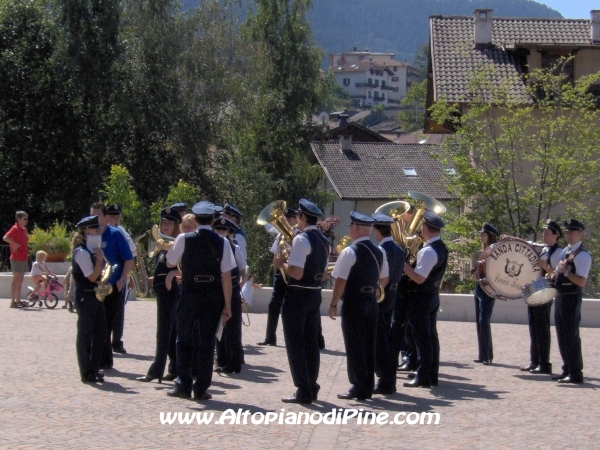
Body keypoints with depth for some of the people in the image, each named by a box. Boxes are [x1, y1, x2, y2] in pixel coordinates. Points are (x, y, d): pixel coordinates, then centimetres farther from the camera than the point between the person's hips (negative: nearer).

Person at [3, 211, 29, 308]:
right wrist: (15, 244, -22)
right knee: (16, 279, -7)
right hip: (17, 258, -9)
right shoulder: (15, 229, -12)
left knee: (20, 279, 11)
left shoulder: (24, 229, 14)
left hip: (24, 258, 9)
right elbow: (5, 238, -27)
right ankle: (13, 301, -5)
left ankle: (18, 300, 17)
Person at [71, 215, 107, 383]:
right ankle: (86, 373, 4)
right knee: (85, 334, -2)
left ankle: (95, 369, 18)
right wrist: (99, 259, -13)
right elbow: (92, 277, -17)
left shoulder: (93, 250, 13)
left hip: (96, 295, 9)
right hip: (85, 296, -9)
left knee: (100, 333, 10)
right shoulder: (81, 252, -14)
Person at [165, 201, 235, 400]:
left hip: (189, 293, -1)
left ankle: (183, 386, 9)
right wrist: (227, 305, -1)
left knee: (184, 339, 11)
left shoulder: (184, 239, -8)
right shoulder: (222, 243, -5)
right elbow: (226, 276, -7)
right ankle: (201, 388, 7)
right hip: (213, 296, 1)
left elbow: (170, 263, 4)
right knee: (207, 341, 7)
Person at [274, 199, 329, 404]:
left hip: (297, 295, -8)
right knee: (311, 342, 13)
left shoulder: (301, 239, -17)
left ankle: (303, 391, -4)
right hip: (315, 294, 8)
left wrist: (281, 264, -8)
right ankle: (312, 387, 17)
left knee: (295, 343, -3)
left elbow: (296, 273, -23)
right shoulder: (324, 241, 11)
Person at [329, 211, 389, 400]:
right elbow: (384, 279, 13)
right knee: (369, 346, 11)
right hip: (372, 302, 7)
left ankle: (358, 388, 1)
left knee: (354, 347, -1)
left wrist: (333, 304, -9)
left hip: (353, 304, -7)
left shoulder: (350, 252, -15)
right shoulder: (379, 252, 7)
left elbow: (340, 281, -17)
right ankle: (368, 387, 15)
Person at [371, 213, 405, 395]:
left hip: (378, 299, -8)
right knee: (386, 340, 15)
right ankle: (390, 380, 19)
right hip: (391, 297, 8)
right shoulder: (399, 250, 8)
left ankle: (385, 382, -3)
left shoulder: (381, 250, -18)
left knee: (379, 342, -3)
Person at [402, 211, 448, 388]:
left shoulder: (428, 251, -21)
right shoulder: (441, 248, 9)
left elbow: (419, 278, -25)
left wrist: (403, 264, -19)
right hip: (433, 296, 9)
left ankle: (423, 377, -1)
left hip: (420, 299, -9)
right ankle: (432, 375, 18)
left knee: (422, 338, -4)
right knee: (431, 336, 13)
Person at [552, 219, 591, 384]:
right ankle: (567, 370, 23)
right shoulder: (565, 251, 14)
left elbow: (581, 282, -20)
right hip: (560, 296, 9)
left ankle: (576, 374, 0)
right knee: (562, 336, 14)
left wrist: (565, 271, -22)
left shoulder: (583, 255, -14)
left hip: (572, 298, -9)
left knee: (571, 336, -6)